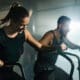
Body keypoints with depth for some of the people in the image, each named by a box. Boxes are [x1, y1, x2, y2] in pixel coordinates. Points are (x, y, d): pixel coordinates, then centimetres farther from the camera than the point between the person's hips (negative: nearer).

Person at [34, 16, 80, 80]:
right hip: (42, 69, -9)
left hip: (52, 67, 9)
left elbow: (71, 45, 23)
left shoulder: (62, 37, 5)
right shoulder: (51, 34, -20)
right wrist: (58, 47, -42)